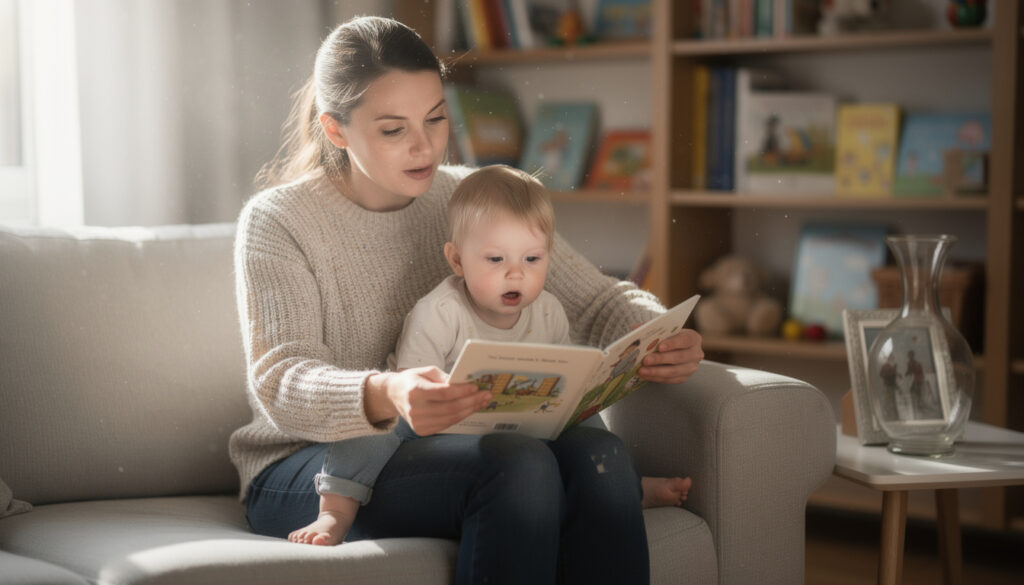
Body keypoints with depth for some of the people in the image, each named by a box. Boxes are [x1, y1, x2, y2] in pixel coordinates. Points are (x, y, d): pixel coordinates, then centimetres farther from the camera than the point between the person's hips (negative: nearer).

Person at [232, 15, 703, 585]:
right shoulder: (277, 221, -8)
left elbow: (598, 299, 5)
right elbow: (280, 384, -21)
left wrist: (662, 335, -20)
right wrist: (385, 396, -43)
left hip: (442, 450, 5)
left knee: (600, 455, -26)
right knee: (518, 464, -32)